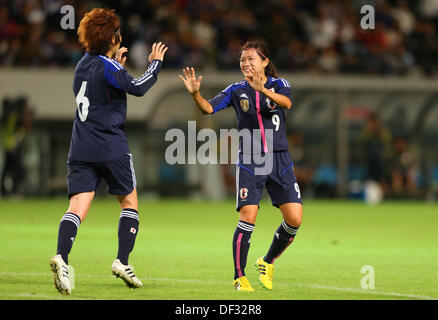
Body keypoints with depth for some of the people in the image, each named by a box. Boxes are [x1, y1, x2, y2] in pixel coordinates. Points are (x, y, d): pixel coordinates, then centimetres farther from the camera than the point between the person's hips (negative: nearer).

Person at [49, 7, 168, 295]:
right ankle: (122, 261, 5)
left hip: (81, 149, 6)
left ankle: (61, 256, -29)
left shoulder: (84, 64, 14)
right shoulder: (107, 67, -10)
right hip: (111, 148, -6)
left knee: (78, 207, -6)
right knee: (130, 202, 13)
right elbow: (138, 88, -19)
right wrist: (155, 63, -5)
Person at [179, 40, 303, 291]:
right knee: (248, 217, -15)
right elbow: (209, 108, -6)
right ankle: (240, 277, -4)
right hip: (249, 161, -1)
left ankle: (267, 262, 18)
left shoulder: (279, 84, 2)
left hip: (280, 159, 1)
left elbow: (286, 102, -20)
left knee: (295, 219, -7)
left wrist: (262, 89, -36)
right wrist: (195, 93, -25)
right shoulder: (237, 90, 4)